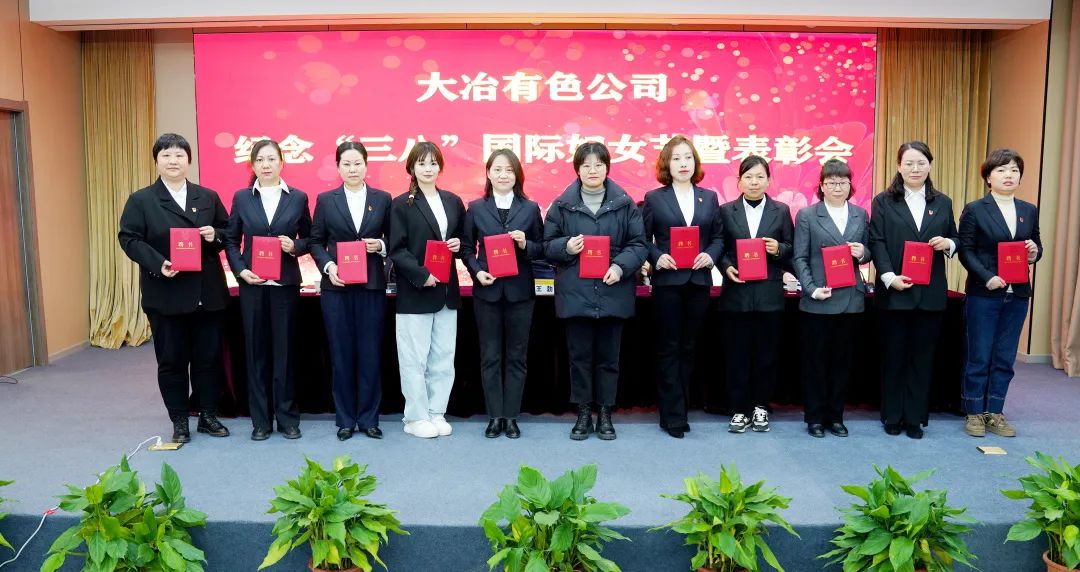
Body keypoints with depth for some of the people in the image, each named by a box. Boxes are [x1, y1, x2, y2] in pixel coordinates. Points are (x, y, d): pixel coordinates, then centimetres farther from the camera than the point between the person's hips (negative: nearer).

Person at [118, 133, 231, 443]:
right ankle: (179, 422, 16)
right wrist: (158, 264, -19)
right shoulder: (140, 200, 3)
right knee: (171, 360, 5)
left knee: (208, 357, 8)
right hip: (165, 293, -2)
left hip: (207, 292, 2)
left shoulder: (208, 197, 11)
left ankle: (208, 416, 21)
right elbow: (129, 238, -4)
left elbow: (229, 231, 13)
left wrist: (215, 235, -11)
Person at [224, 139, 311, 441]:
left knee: (285, 349, 3)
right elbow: (231, 240, 7)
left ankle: (287, 417, 13)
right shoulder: (241, 198, 6)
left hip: (286, 283, -1)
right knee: (256, 350, 4)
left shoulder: (298, 198, 4)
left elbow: (309, 238, 9)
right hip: (252, 283, 1)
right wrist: (240, 270, -8)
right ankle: (261, 420, 14)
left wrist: (294, 247, -12)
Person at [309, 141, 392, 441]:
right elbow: (315, 241, 6)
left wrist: (380, 245, -11)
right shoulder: (325, 200, 6)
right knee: (341, 353, 4)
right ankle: (345, 418, 16)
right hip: (336, 286, 0)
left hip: (372, 285, 0)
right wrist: (327, 266, -10)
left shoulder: (383, 199, 6)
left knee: (370, 353, 3)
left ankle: (368, 418, 15)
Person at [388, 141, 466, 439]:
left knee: (443, 358, 9)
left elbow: (464, 238, 20)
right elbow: (397, 250, -8)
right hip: (414, 292, -4)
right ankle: (416, 417, 11)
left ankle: (437, 413, 20)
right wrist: (422, 275, -18)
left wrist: (459, 244, -3)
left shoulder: (453, 201, 12)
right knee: (415, 359, 0)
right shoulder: (401, 204, -2)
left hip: (447, 291, 5)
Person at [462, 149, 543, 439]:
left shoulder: (530, 208, 5)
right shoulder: (476, 208, 4)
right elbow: (467, 248, 5)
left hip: (520, 291, 0)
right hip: (487, 291, 0)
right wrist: (477, 271, -11)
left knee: (516, 355, 6)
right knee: (490, 356, 5)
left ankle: (511, 416, 16)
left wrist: (525, 244, -14)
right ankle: (495, 416, 15)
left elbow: (541, 249, 6)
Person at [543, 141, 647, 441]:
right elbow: (548, 244, 7)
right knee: (580, 355, 6)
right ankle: (583, 414, 18)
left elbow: (638, 244, 2)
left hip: (613, 291, 0)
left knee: (608, 356, 8)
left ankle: (605, 414, 20)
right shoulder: (562, 205, 3)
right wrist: (566, 247, -14)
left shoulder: (624, 204, 3)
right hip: (576, 292, 0)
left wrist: (621, 267, -14)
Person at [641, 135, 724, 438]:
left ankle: (675, 406, 20)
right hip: (667, 281, -3)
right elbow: (643, 239, 0)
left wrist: (710, 255, -9)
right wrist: (657, 257, -17)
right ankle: (673, 415, 9)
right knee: (669, 349, 2)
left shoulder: (709, 198, 10)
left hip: (699, 281, 3)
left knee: (689, 347, 8)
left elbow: (718, 237, 9)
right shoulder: (654, 198, 2)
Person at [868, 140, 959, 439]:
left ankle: (915, 417, 17)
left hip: (930, 293, 3)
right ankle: (892, 415, 16)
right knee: (893, 355, 5)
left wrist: (948, 244, -10)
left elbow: (954, 241, 15)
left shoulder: (942, 203, 11)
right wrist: (889, 277, -18)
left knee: (922, 355, 7)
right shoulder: (883, 201, 2)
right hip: (894, 291, -2)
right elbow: (877, 242, -6)